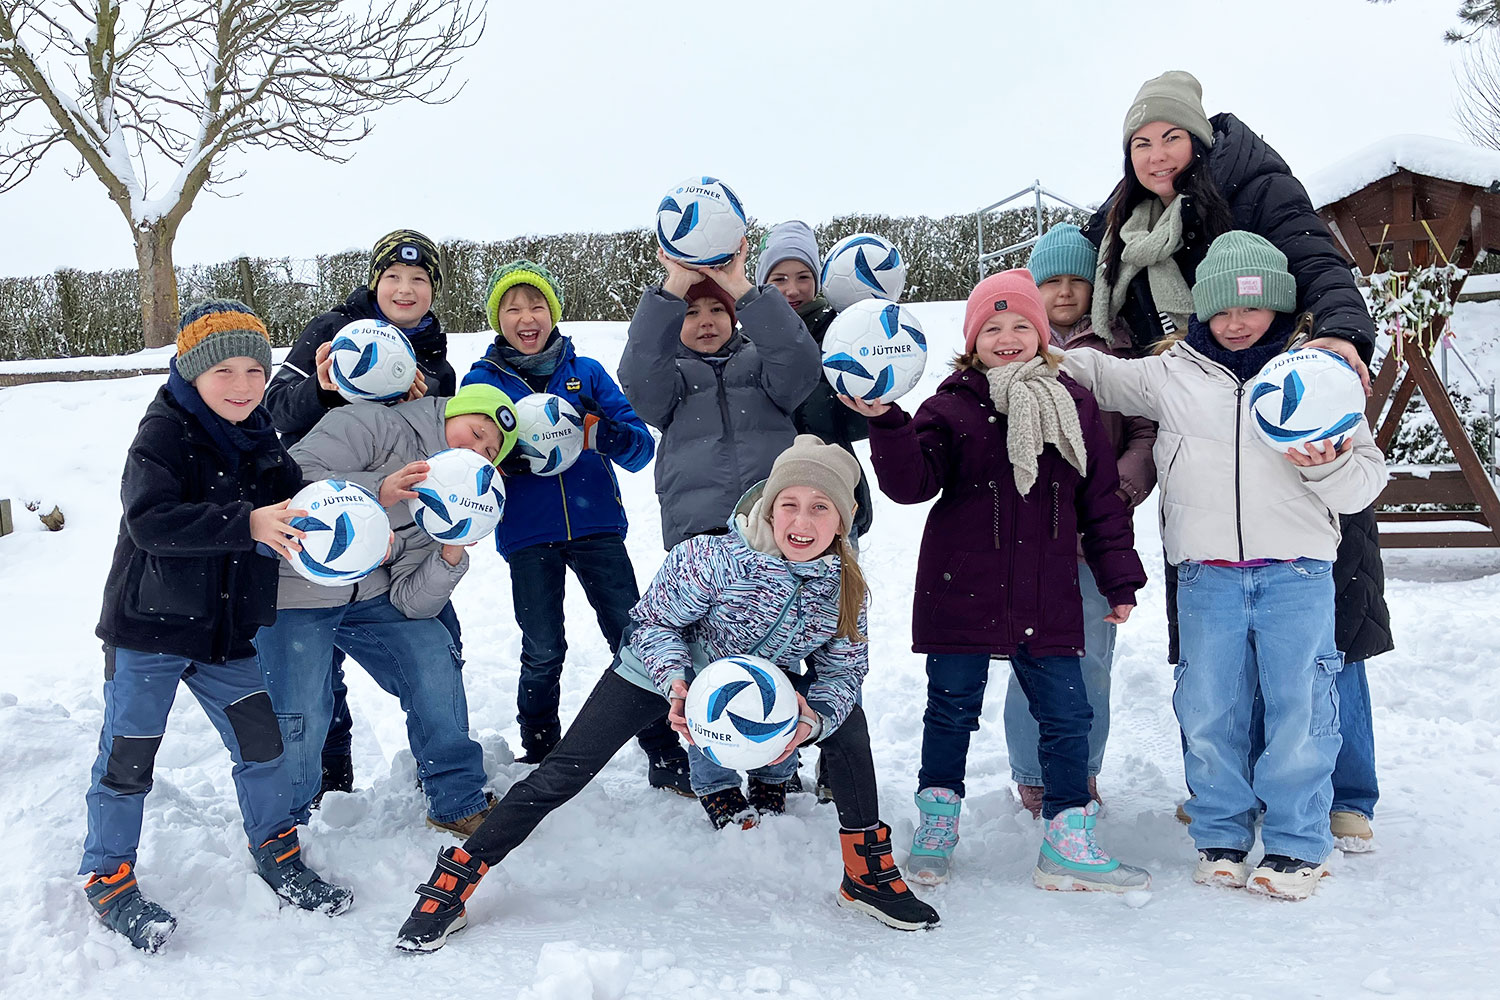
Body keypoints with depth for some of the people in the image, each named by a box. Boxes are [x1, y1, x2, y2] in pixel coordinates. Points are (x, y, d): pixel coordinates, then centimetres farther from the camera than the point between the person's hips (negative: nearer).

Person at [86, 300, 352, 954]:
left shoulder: (260, 442, 5)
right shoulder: (164, 435, -16)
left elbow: (298, 506, 9)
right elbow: (149, 519, -31)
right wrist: (247, 525, -41)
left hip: (226, 631, 5)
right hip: (148, 627, -5)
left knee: (260, 741, 6)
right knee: (128, 754, 4)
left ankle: (276, 851, 26)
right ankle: (107, 876, 21)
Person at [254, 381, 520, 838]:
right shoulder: (374, 425, -13)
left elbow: (410, 602, -4)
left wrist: (452, 555, -20)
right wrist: (378, 490, -36)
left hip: (369, 595, 6)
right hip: (294, 585, -6)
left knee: (434, 657, -7)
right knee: (301, 716, -12)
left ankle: (458, 802, 8)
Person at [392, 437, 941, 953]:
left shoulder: (845, 583, -20)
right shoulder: (715, 558, -34)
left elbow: (842, 672, -12)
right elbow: (655, 624, -21)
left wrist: (814, 717, -33)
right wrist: (676, 681, -39)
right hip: (661, 669, -4)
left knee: (845, 720, -10)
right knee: (562, 774, -12)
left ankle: (869, 875, 8)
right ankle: (448, 889, 1)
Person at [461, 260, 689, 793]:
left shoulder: (586, 372, 10)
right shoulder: (483, 380, 8)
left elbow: (641, 446, 4)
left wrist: (604, 433, -19)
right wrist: (513, 453, -20)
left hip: (596, 525, 1)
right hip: (528, 535, -1)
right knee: (543, 651, 2)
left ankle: (667, 758, 7)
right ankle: (539, 759, 24)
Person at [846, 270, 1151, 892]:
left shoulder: (1073, 404, 7)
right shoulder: (951, 408, -1)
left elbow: (1102, 500, 11)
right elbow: (912, 483, -12)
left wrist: (1119, 581, 10)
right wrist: (886, 424, -28)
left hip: (1047, 598, 2)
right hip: (961, 593, -2)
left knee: (1066, 714, 5)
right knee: (952, 708, 9)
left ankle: (1068, 842, 18)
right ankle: (936, 826, 27)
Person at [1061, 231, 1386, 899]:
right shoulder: (1172, 374, 12)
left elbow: (1365, 480, 7)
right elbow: (1095, 374, 25)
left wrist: (1327, 465, -13)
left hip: (1296, 573, -1)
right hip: (1206, 574, 1)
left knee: (1298, 708, -1)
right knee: (1208, 711, 4)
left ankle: (1296, 845, 14)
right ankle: (1219, 838, 20)